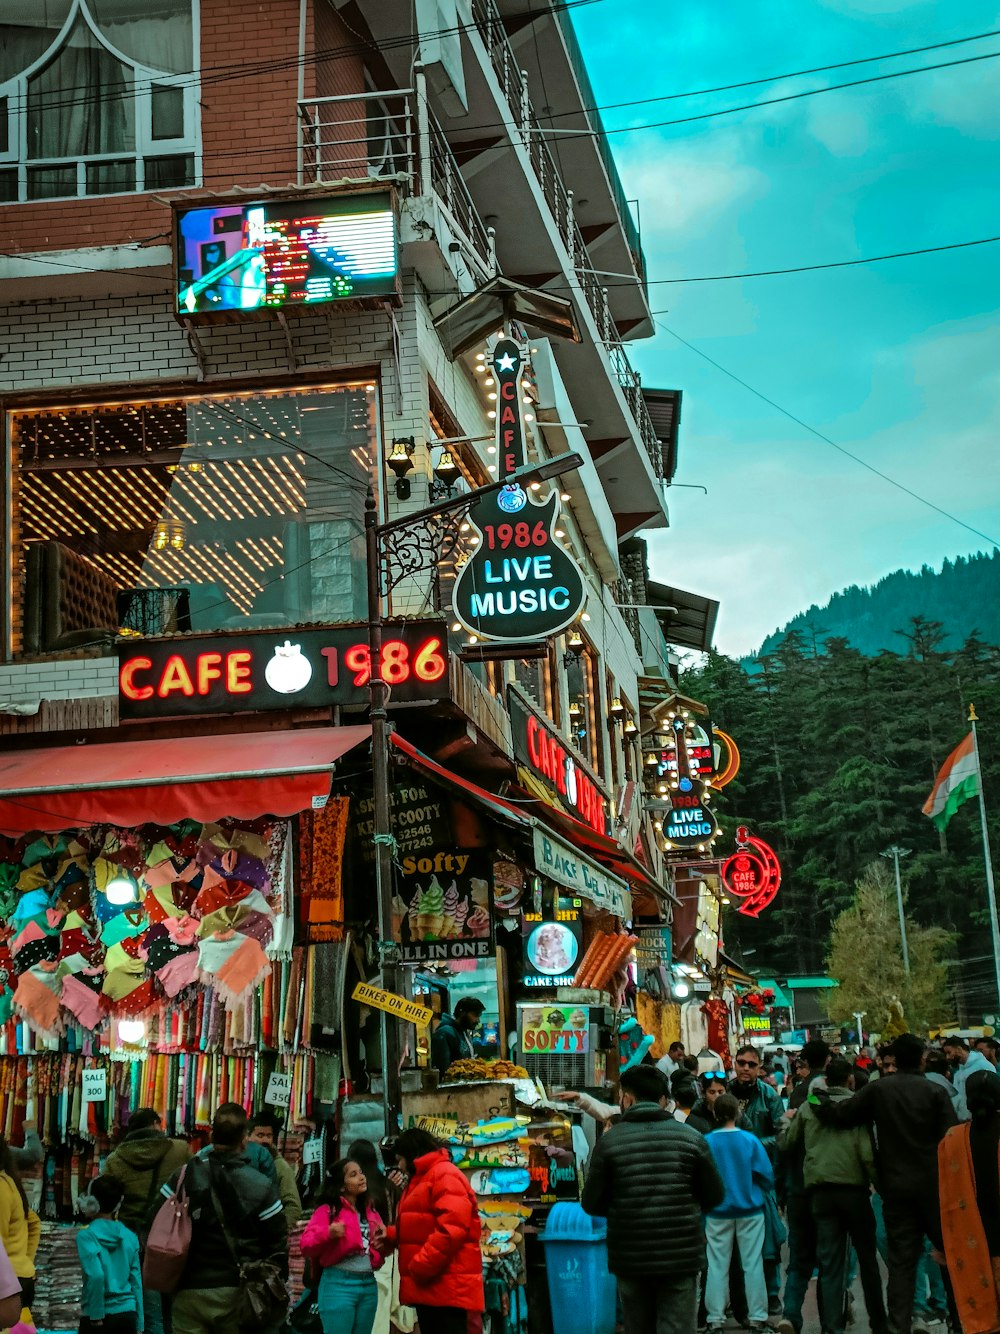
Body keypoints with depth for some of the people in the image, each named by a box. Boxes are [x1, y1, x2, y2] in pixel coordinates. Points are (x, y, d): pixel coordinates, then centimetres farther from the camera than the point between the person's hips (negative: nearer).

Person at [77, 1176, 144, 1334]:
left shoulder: (86, 1235, -9)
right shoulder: (130, 1237, 4)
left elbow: (95, 1275, -22)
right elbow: (136, 1281, 6)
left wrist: (96, 1313, -13)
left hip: (99, 1315, -3)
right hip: (127, 1315, 3)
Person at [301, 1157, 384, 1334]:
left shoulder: (370, 1211, 14)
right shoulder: (327, 1210, -3)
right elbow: (307, 1246, -13)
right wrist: (328, 1234, -30)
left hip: (369, 1285, 6)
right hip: (338, 1285, -6)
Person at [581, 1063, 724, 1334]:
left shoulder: (610, 1141, -6)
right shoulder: (692, 1138, -3)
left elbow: (591, 1204, -2)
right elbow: (714, 1197, 4)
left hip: (630, 1258, 1)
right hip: (682, 1258, 0)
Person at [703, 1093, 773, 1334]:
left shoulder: (706, 1142, -8)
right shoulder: (749, 1140, -8)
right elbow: (767, 1175, -6)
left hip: (718, 1213, 1)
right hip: (750, 1210, 0)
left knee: (717, 1266, 6)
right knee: (753, 1265, 5)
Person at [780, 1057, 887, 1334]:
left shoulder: (808, 1108, 7)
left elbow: (786, 1145, 16)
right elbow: (867, 1152, -11)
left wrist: (788, 1124, 34)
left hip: (819, 1189, 2)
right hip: (853, 1187, -2)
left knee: (829, 1262, 3)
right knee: (867, 1259, 12)